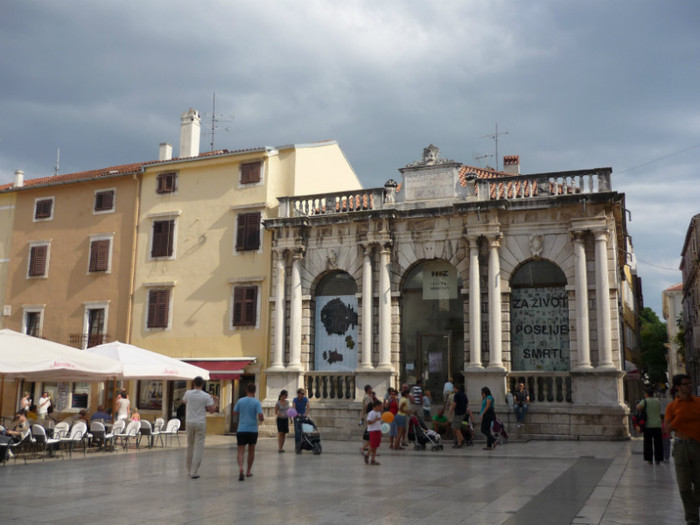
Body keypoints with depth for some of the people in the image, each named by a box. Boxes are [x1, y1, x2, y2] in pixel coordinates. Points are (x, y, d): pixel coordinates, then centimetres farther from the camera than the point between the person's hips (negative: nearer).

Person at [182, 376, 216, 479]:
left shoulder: (188, 393, -2)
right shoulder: (206, 396, -9)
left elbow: (183, 401, 21)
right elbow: (211, 409, -6)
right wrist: (215, 403, 13)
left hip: (190, 422, 3)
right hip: (200, 423, -3)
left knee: (190, 446, 16)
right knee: (198, 448, -1)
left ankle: (189, 470, 26)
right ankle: (194, 472, -5)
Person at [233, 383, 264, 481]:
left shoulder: (240, 401, 0)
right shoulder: (256, 402, -7)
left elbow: (235, 412, 12)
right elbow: (260, 416, -14)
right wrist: (261, 420, 7)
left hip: (241, 429, 0)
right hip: (253, 430, 0)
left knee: (241, 451, 0)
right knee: (251, 451, 17)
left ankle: (240, 468, -25)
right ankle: (248, 471, 25)